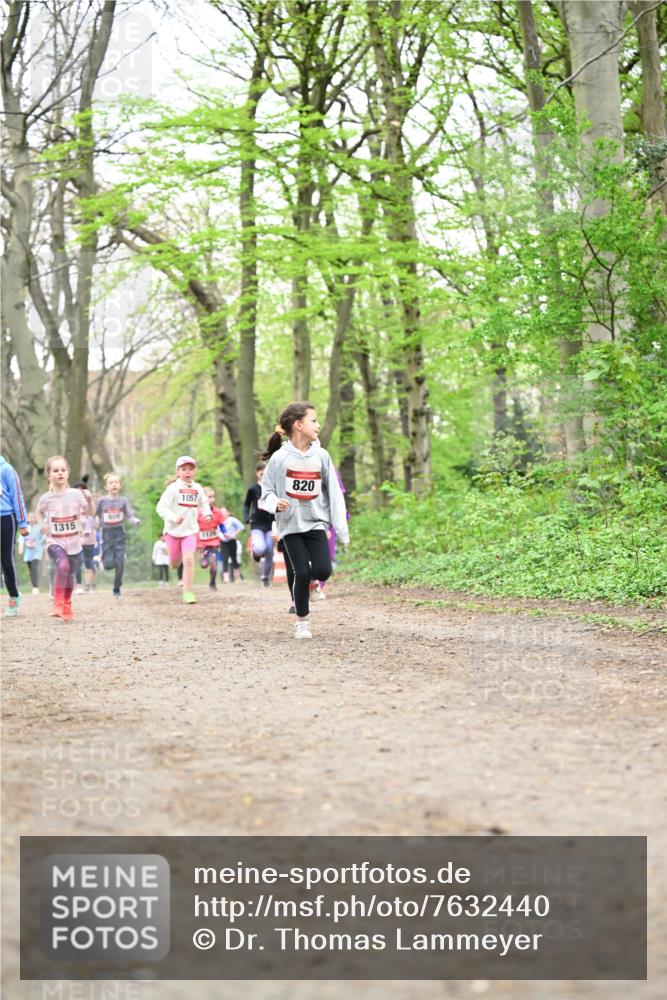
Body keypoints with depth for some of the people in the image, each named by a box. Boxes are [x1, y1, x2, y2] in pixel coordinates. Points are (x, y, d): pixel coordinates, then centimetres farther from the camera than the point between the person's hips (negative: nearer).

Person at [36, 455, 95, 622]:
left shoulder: (76, 494, -5)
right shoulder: (46, 498, -6)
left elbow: (91, 512, -5)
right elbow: (39, 512, 15)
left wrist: (89, 499, -23)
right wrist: (42, 524, -4)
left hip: (74, 543, 3)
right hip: (55, 542, -3)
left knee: (70, 575, 15)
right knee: (63, 566, -31)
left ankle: (67, 607, 39)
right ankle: (58, 603, -20)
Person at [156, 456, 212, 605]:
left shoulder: (197, 488, 2)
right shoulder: (173, 488, -11)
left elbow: (204, 504, 17)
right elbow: (161, 507, -16)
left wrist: (207, 513, -4)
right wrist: (173, 518, -31)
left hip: (190, 530, 1)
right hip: (173, 530, -1)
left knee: (189, 559, -14)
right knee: (175, 561, 13)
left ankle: (187, 592, -11)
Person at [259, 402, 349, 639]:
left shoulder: (321, 456, 1)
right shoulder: (279, 457, -6)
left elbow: (333, 493, 3)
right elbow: (266, 491, 1)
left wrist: (341, 530, -1)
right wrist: (276, 503, -23)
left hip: (316, 522, 2)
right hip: (291, 524, -2)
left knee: (323, 572, -12)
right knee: (302, 574, -8)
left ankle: (308, 579, 23)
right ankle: (302, 622, 11)